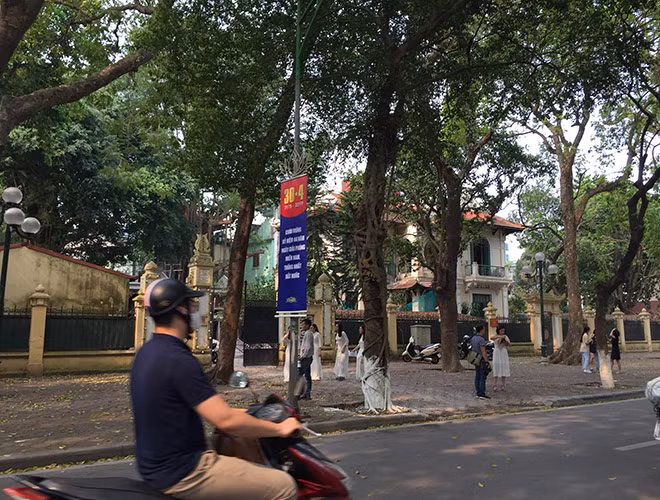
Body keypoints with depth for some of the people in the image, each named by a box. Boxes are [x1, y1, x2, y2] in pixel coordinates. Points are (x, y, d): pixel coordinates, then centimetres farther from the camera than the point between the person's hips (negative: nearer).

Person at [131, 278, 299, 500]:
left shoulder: (145, 353, 8)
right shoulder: (179, 360, -23)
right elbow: (226, 421, -25)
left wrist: (238, 412, 19)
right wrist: (279, 428, -13)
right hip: (181, 475, -10)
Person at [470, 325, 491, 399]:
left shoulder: (473, 338, 8)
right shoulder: (481, 339, -18)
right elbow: (483, 351, -21)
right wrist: (487, 361, -20)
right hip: (482, 360, -9)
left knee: (477, 377, 10)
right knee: (483, 377, -5)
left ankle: (478, 393, 13)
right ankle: (482, 394, -5)